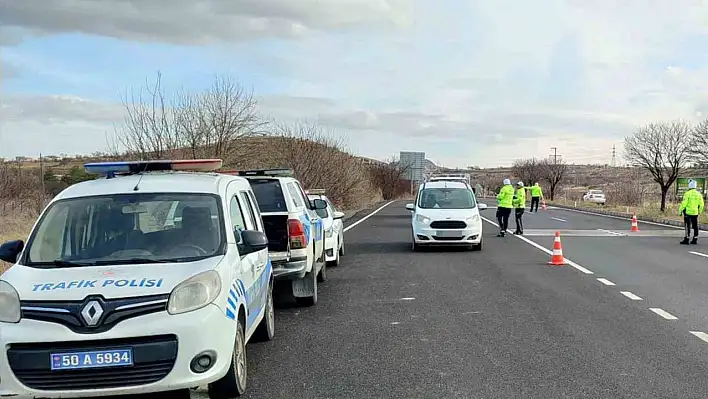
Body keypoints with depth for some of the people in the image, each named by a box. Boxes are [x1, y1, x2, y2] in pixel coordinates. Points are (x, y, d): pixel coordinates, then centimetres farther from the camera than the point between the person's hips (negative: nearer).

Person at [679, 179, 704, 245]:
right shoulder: (699, 194, 5)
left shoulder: (687, 193, -12)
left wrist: (680, 211, -4)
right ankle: (695, 239, 16)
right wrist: (699, 211, 23)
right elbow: (701, 204, 8)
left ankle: (686, 239, -4)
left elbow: (684, 204, -14)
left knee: (687, 226, -2)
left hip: (688, 212, -5)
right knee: (695, 226, 11)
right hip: (695, 212, 5)